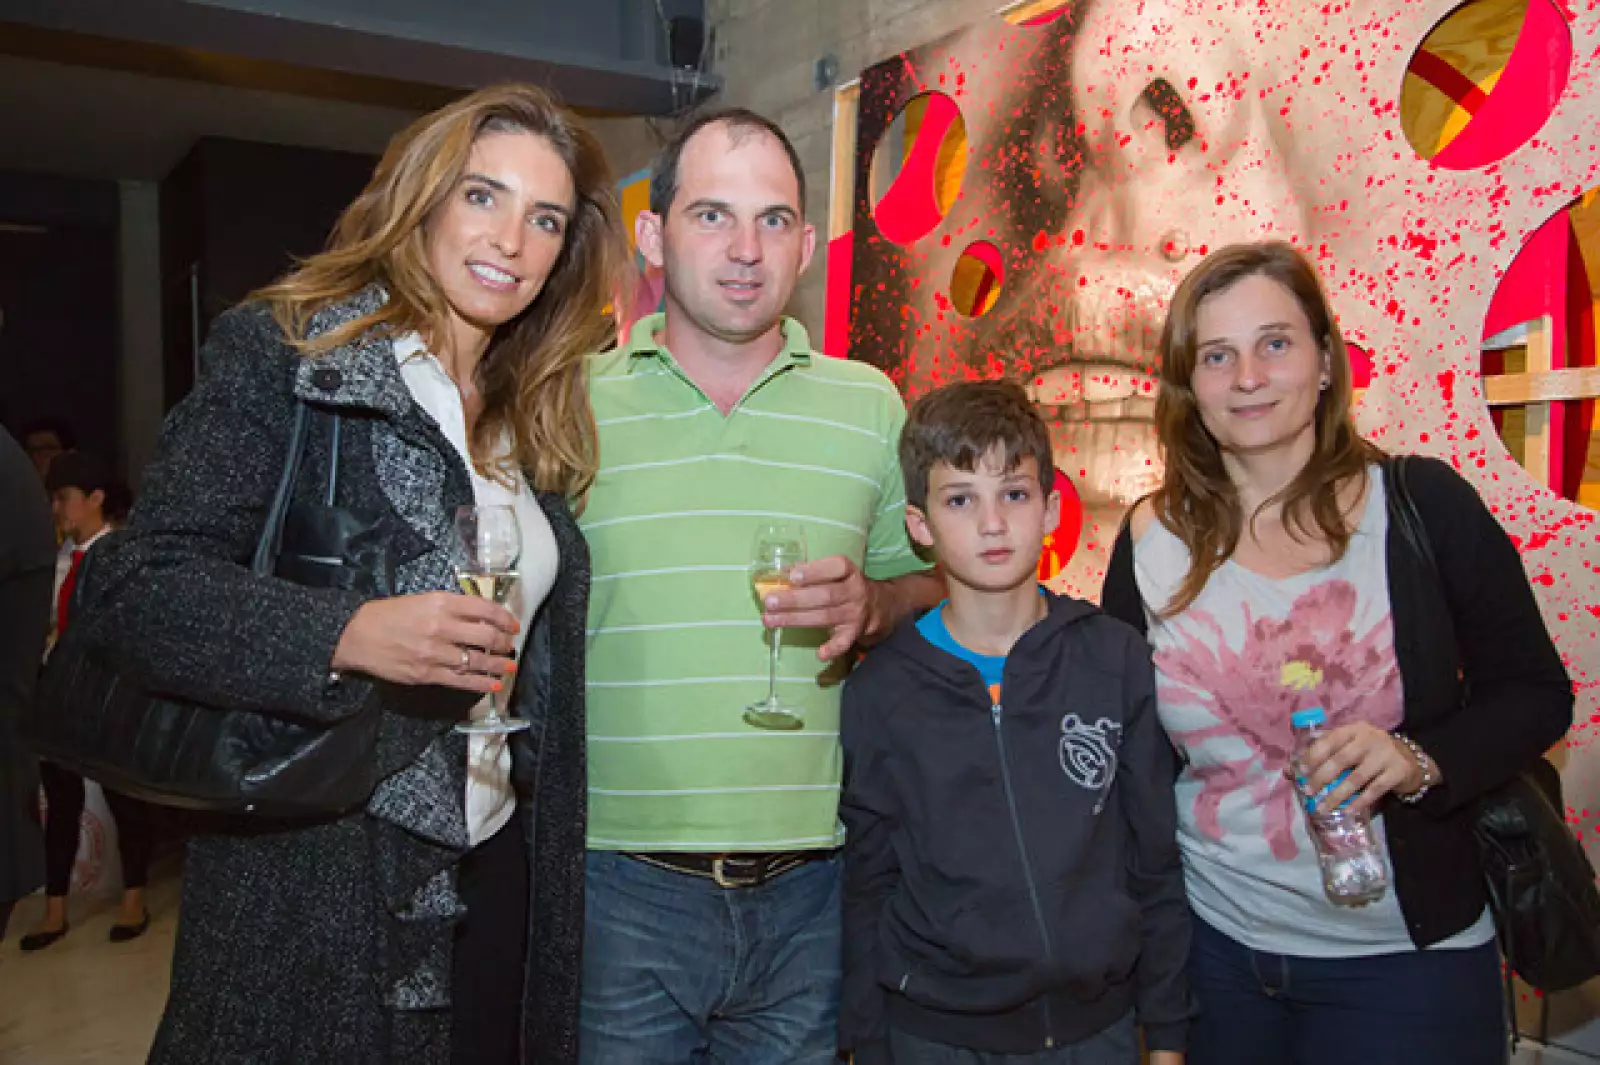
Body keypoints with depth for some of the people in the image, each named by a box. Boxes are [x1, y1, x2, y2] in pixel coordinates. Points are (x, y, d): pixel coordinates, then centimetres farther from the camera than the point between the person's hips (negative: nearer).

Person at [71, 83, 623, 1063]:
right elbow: (139, 586, -14)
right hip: (316, 891, -5)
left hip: (497, 873, 6)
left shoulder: (539, 419, 10)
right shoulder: (283, 354, -8)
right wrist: (350, 635, -28)